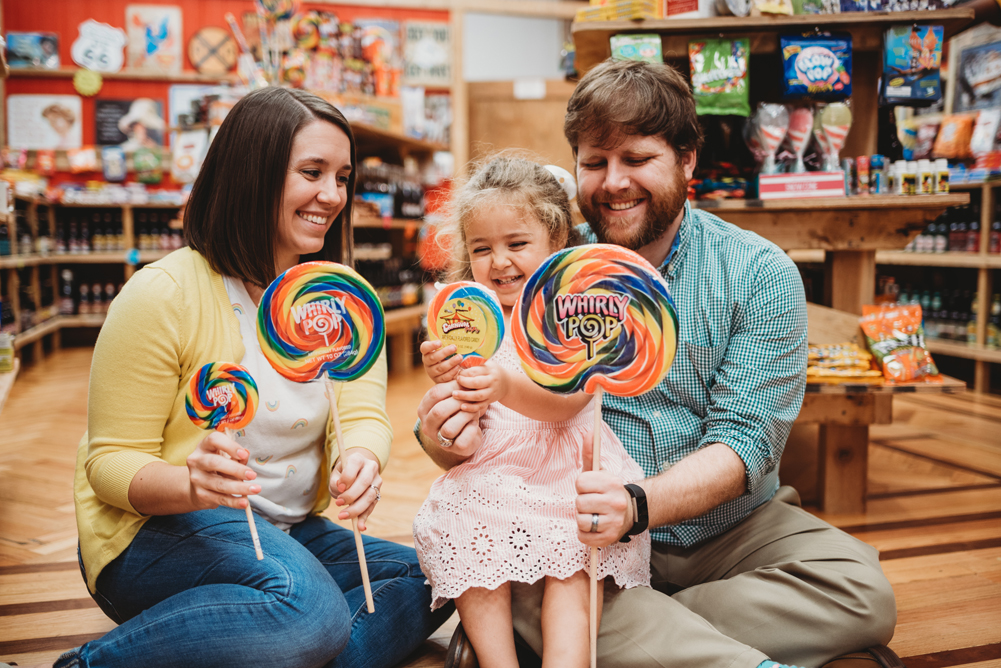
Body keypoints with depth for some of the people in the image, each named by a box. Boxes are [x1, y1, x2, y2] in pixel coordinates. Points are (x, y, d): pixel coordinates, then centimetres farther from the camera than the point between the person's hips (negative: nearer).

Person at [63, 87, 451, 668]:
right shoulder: (163, 294, -13)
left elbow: (364, 414, -7)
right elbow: (111, 461, -12)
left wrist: (361, 460, -32)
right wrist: (192, 484, -34)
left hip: (290, 533, 6)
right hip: (156, 532, -6)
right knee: (309, 607, -32)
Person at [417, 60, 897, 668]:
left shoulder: (761, 274, -6)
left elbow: (742, 443, -13)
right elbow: (488, 430, -4)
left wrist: (637, 504, -33)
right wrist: (449, 440, -30)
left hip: (731, 528, 1)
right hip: (582, 538, 0)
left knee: (864, 594, -22)